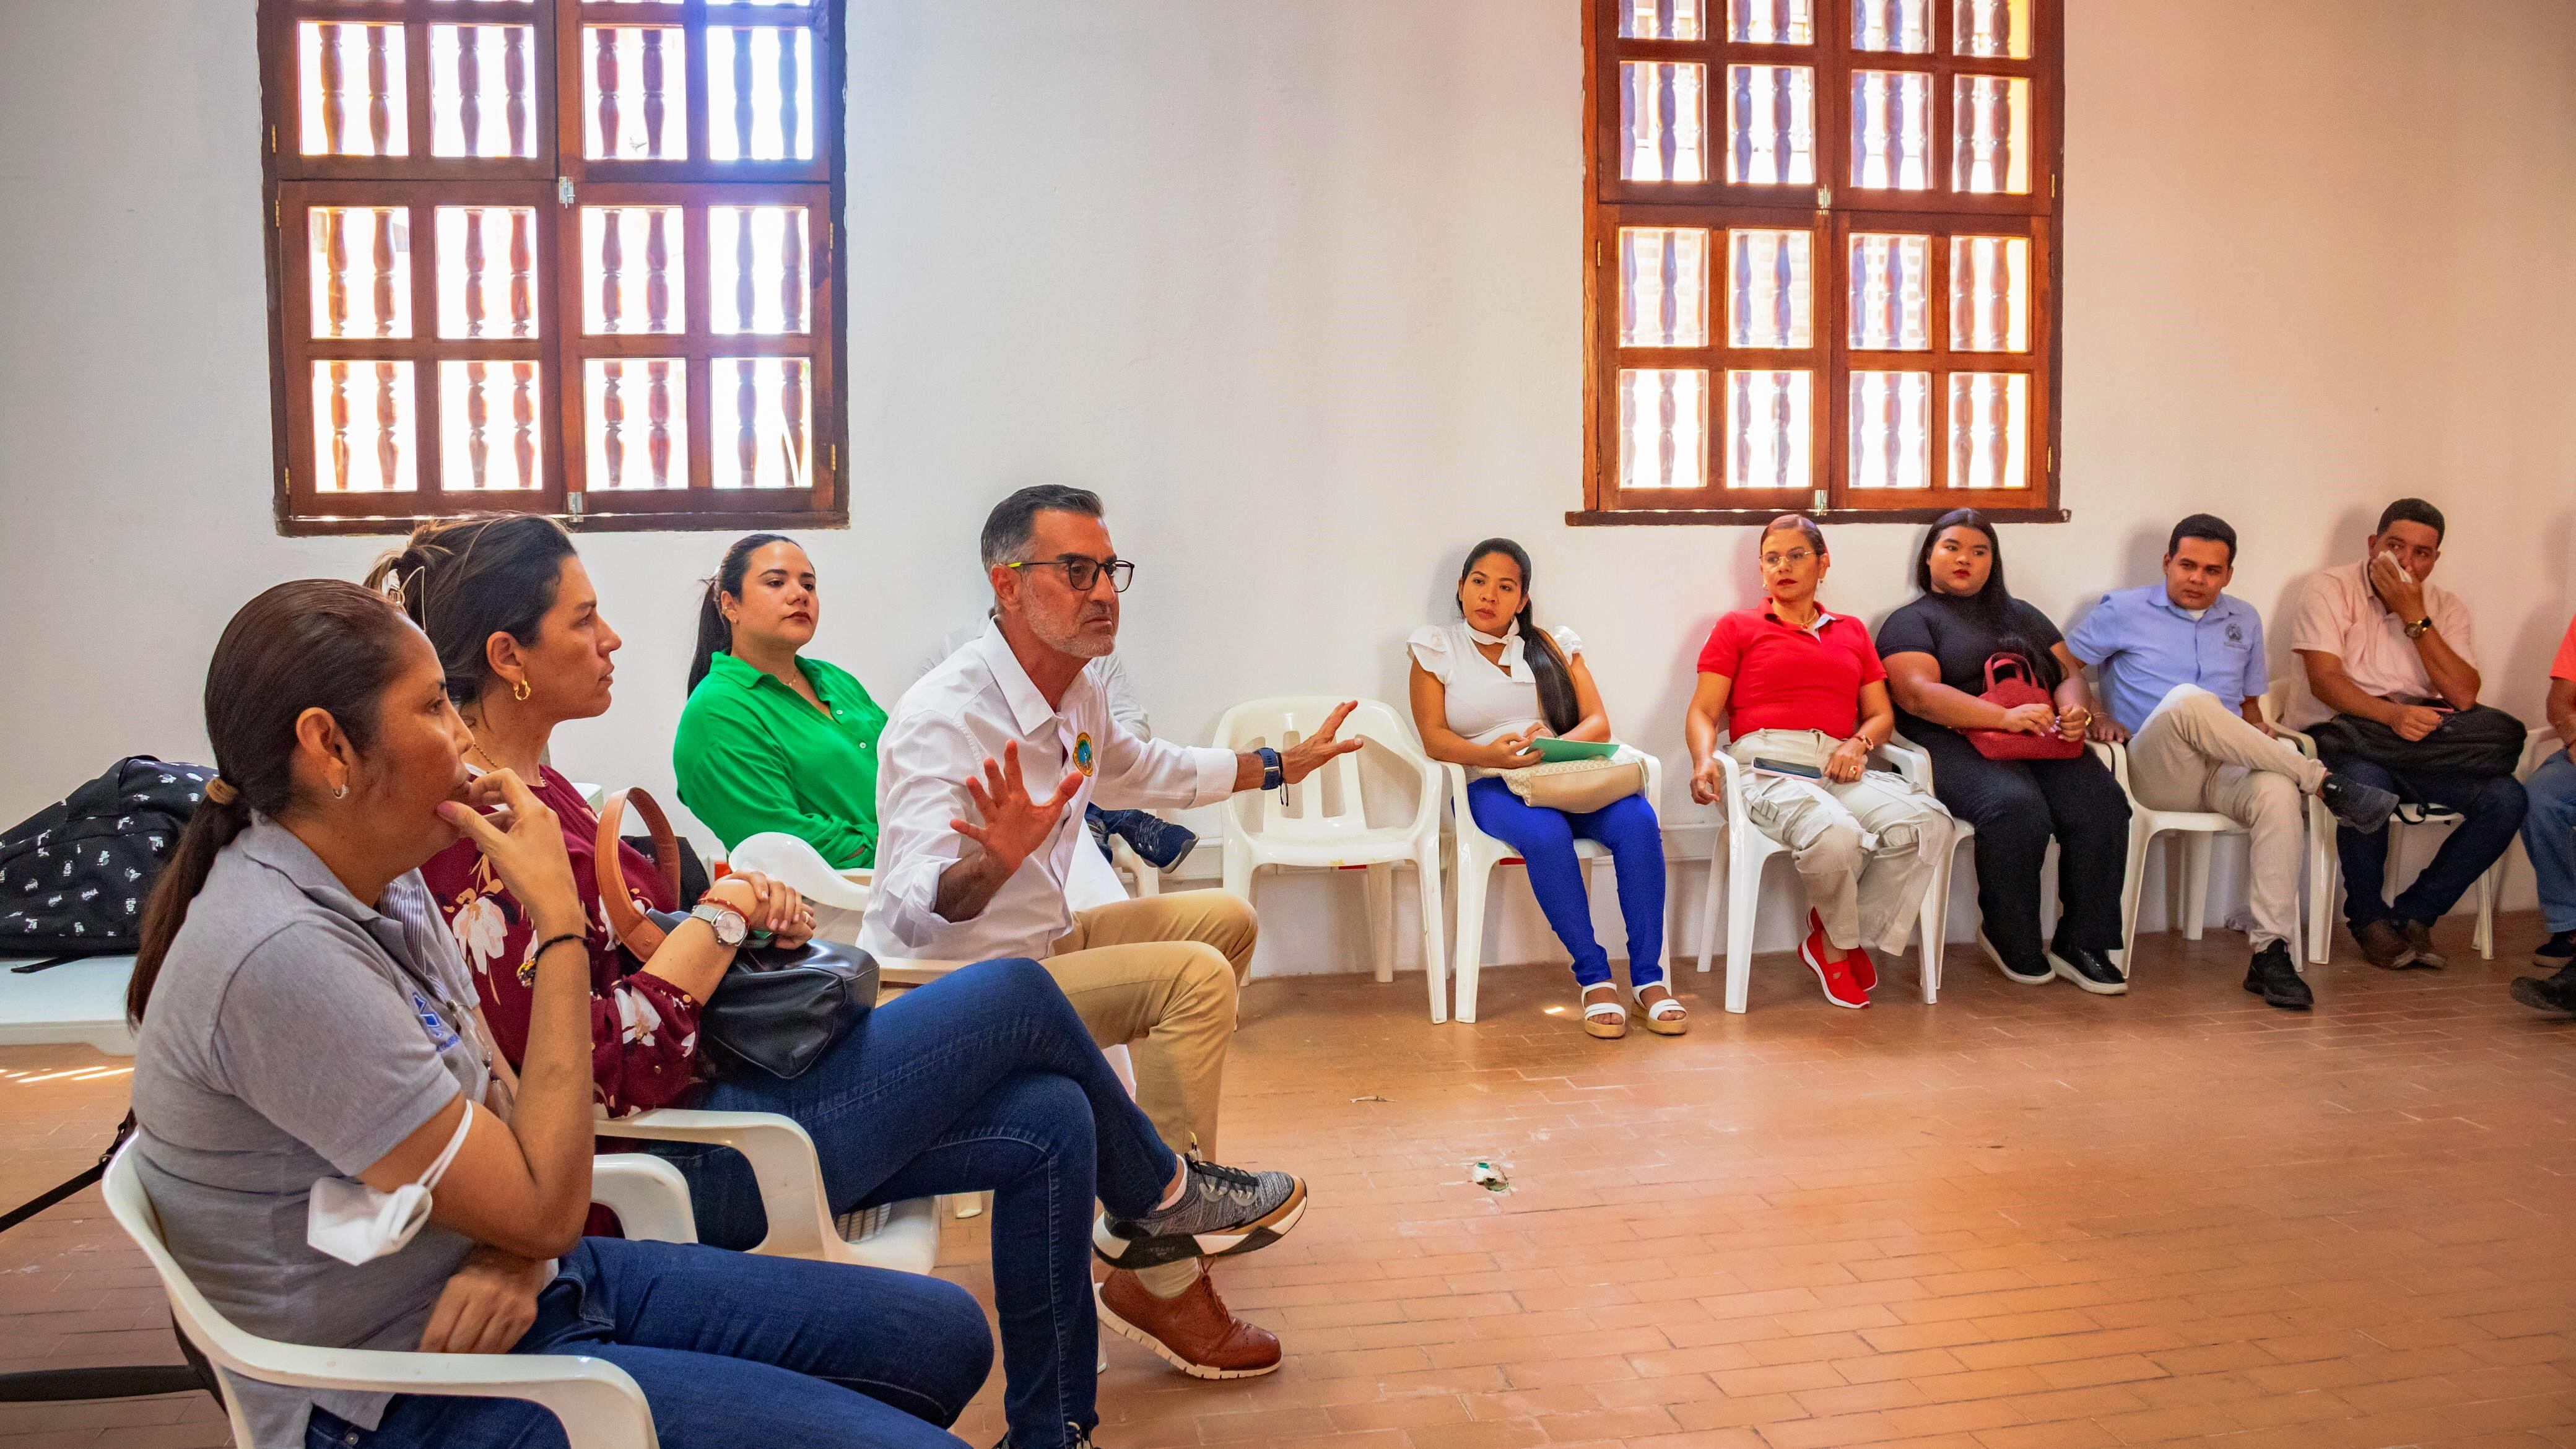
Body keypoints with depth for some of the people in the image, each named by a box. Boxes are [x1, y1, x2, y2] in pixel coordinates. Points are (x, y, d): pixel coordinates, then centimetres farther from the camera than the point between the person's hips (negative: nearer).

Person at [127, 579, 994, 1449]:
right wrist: (558, 918, -20)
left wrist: (516, 1253, -13)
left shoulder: (385, 885, 4)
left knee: (943, 1334, 5)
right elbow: (544, 1206, -23)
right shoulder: (280, 956, -26)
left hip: (508, 1289, 9)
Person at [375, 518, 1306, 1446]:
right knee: (1019, 996, -6)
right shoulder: (477, 836, -21)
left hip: (710, 1091, 10)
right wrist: (721, 920, -15)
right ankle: (1160, 1194, 22)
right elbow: (600, 1072, -25)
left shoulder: (524, 786, 11)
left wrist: (743, 904, 2)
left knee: (1050, 1124, 2)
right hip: (699, 1167, -10)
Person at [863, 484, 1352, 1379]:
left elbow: (1146, 769, 25)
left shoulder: (1077, 695, 2)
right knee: (1196, 975, -24)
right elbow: (914, 914, -36)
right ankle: (1156, 1277, -19)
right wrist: (991, 864, -57)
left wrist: (1283, 766, 30)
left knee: (1226, 920, 14)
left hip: (1038, 945, 10)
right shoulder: (945, 718, -27)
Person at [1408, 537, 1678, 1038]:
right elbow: (1434, 737, -2)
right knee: (1546, 835, -37)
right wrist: (1489, 754, -22)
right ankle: (1593, 977, -24)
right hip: (1491, 786, -2)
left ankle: (1648, 977, -23)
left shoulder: (1553, 644, 17)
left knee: (1638, 820, -29)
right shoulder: (1435, 650, 11)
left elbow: (1598, 724, 7)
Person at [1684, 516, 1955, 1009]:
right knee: (1835, 835, -38)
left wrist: (1858, 744, -2)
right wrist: (1705, 761, -14)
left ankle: (1836, 942, -10)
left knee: (1929, 824, -27)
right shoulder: (1737, 628, 18)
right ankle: (1839, 943, -4)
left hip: (1838, 769, 4)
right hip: (1767, 766, -4)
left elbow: (1882, 715, 22)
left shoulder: (1852, 632, 29)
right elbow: (1702, 713, 8)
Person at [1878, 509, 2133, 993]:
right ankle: (2012, 944, -13)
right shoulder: (1910, 622, 10)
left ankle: (2080, 944, -15)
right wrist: (2005, 717, -21)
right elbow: (1918, 694, -8)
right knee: (2016, 807, -35)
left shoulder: (2021, 615, 29)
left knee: (2102, 803, -25)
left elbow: (2070, 671, 19)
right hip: (1956, 745, -5)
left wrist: (2075, 709, -7)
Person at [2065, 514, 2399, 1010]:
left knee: (2278, 793, -35)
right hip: (2154, 771, -3)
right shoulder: (2124, 611, 10)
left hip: (2225, 771, 4)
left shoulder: (2244, 620, 23)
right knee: (2188, 701, -38)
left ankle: (2272, 952, -33)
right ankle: (2324, 782, -26)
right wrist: (2095, 717, -8)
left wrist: (2257, 731, 4)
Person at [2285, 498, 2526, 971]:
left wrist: (2414, 617, -10)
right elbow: (2324, 680, -15)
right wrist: (2391, 714, -32)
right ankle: (2369, 919, -12)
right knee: (2367, 784, -39)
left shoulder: (2445, 607, 11)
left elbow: (2464, 696, -4)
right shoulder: (2329, 589, -1)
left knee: (2506, 798, -21)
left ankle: (2413, 914, -4)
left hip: (2422, 743, 5)